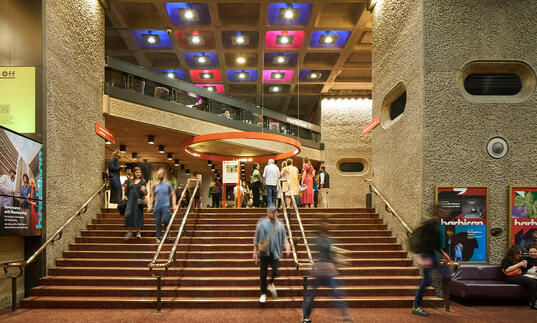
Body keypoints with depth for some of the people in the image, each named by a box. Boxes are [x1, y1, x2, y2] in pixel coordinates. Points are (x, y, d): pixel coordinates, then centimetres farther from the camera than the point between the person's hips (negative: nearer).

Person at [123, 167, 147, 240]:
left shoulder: (143, 182, 6)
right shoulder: (130, 181, 12)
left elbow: (145, 194, 2)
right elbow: (126, 191, 14)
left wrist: (144, 191, -20)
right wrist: (125, 198, 6)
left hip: (138, 201, -1)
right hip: (130, 200, 1)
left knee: (138, 215, 0)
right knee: (128, 215, -11)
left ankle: (138, 232, 12)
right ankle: (129, 232, 0)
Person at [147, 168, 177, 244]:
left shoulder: (168, 184, 2)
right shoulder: (155, 185, 12)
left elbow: (173, 195, 2)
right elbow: (152, 196, 17)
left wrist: (174, 205, -7)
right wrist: (150, 205, 7)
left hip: (165, 206, -3)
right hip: (157, 207, 4)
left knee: (165, 220, -15)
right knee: (158, 223, 4)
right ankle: (159, 238, 11)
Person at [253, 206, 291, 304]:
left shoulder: (280, 225, 7)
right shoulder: (261, 224, 0)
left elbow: (284, 239, 10)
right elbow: (256, 239, 5)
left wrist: (287, 247, -8)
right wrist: (255, 252, 3)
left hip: (275, 252, 1)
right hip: (264, 252, -1)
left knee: (275, 272, -7)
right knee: (263, 274, 3)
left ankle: (271, 283, 27)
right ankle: (263, 294, 20)